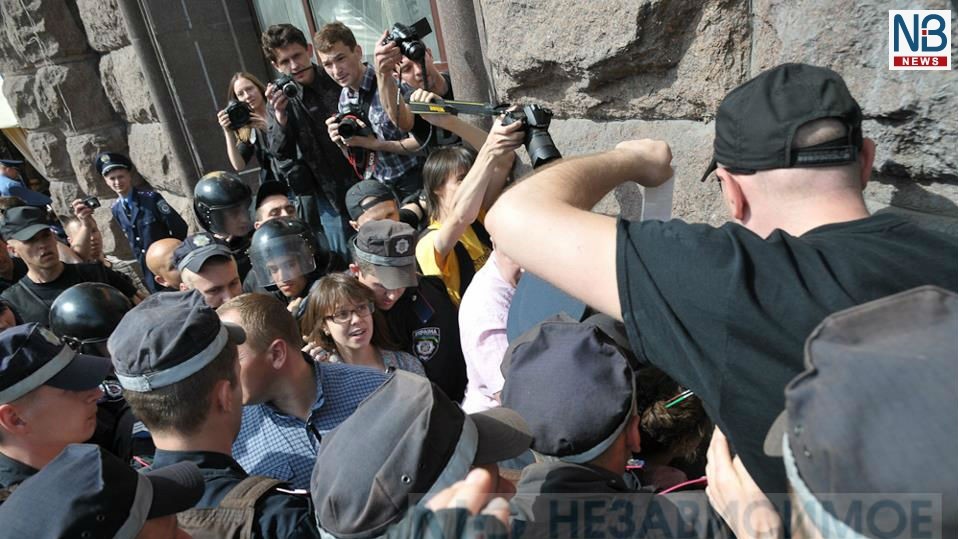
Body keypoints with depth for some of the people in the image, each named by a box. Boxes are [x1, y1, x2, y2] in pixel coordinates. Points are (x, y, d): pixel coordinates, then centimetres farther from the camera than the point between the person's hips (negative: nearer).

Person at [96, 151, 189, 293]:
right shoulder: (115, 209, 4)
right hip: (147, 268, 5)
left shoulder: (151, 198, -15)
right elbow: (131, 238, 16)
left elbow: (180, 227, -14)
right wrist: (141, 260, 10)